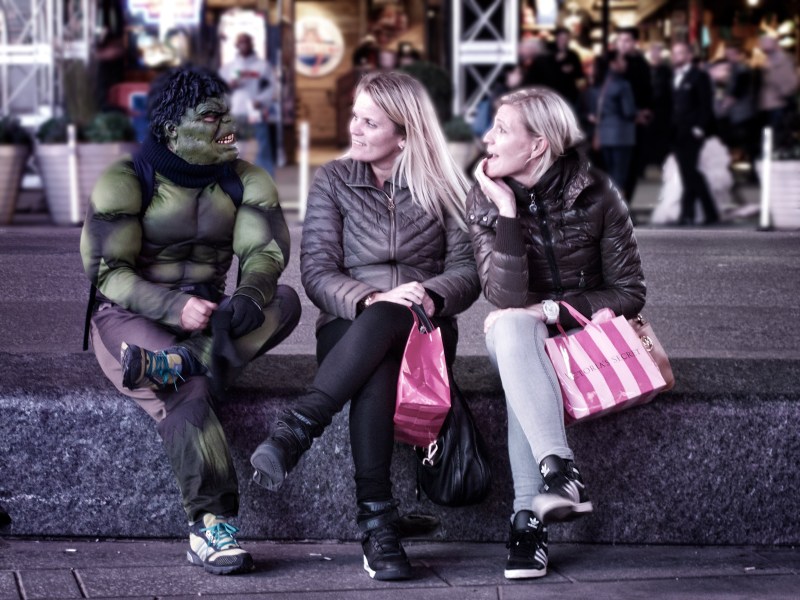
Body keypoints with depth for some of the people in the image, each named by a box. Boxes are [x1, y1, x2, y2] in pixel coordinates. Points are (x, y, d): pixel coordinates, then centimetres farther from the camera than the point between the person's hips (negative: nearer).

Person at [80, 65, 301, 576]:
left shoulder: (246, 183, 5)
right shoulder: (125, 181, -6)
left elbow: (264, 254, -7)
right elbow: (107, 272, -12)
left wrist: (248, 299, -32)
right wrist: (175, 307, -29)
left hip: (207, 318, 5)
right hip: (131, 318, -5)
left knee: (285, 302, -23)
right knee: (188, 394, -34)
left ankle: (173, 364, -38)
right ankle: (210, 527, -34)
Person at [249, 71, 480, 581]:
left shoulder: (444, 188, 10)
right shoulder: (334, 181, 11)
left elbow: (467, 271, 2)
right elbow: (316, 270, 1)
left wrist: (430, 295, -22)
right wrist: (369, 299, -20)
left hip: (425, 331, 0)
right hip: (348, 327, 0)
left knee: (388, 322, -39)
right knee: (376, 366, -39)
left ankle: (296, 430, -45)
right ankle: (377, 519, -44)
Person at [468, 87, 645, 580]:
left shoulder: (595, 194, -8)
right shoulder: (485, 199, -4)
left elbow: (629, 293, -7)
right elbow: (507, 296, -17)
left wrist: (552, 311, -17)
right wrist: (507, 211, -23)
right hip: (522, 337, 2)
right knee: (512, 326, -34)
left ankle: (530, 517, -42)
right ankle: (562, 471, -49)